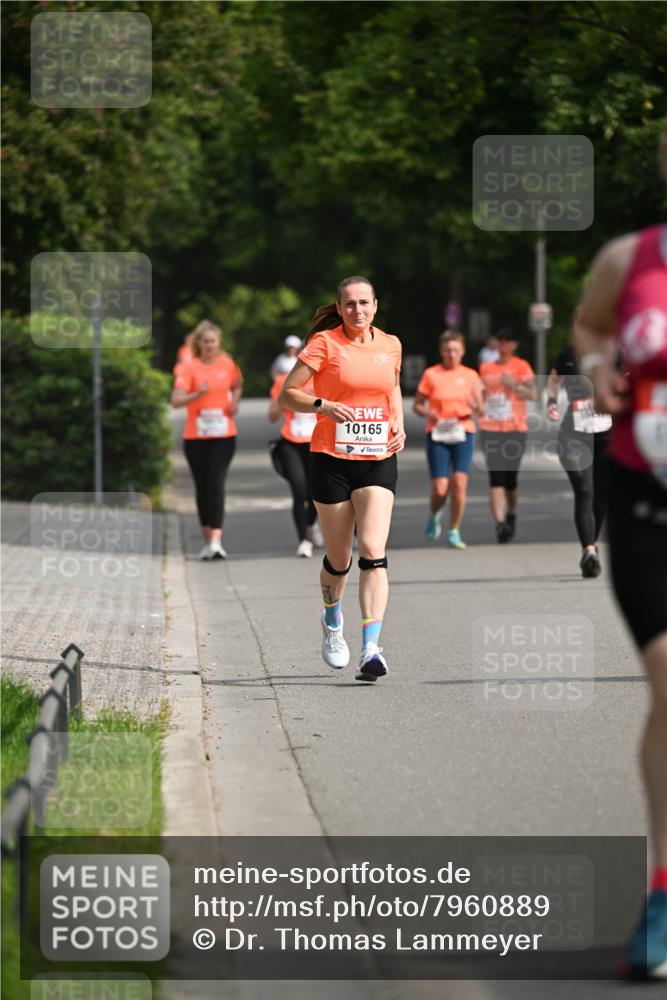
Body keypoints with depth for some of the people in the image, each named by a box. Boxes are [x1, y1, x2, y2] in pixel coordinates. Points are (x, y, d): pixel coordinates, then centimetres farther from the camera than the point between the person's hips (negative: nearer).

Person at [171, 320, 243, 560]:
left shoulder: (227, 364, 4)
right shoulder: (190, 368, -6)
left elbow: (237, 385, 26)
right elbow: (176, 400, -17)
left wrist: (234, 402, 8)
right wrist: (198, 394, -32)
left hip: (224, 436, 0)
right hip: (196, 437, 0)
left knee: (216, 486, -13)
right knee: (202, 488, 9)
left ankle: (216, 541, -19)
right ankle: (207, 540, 22)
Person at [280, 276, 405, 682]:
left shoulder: (390, 345, 8)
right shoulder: (325, 343, -5)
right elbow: (287, 394, -4)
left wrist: (399, 424, 9)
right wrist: (324, 406, -21)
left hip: (378, 461, 2)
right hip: (332, 460, -2)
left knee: (373, 551, -15)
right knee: (339, 560, 6)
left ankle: (371, 649, -20)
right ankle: (333, 622, 38)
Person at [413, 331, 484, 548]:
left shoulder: (470, 376, 7)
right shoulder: (431, 375, 2)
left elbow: (481, 409, 7)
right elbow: (417, 405, 7)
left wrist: (476, 406, -16)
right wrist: (428, 413, -15)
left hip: (463, 433, 1)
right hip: (437, 434, -1)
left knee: (460, 483, -13)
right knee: (440, 488, -8)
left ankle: (454, 532, -1)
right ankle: (435, 517, 26)